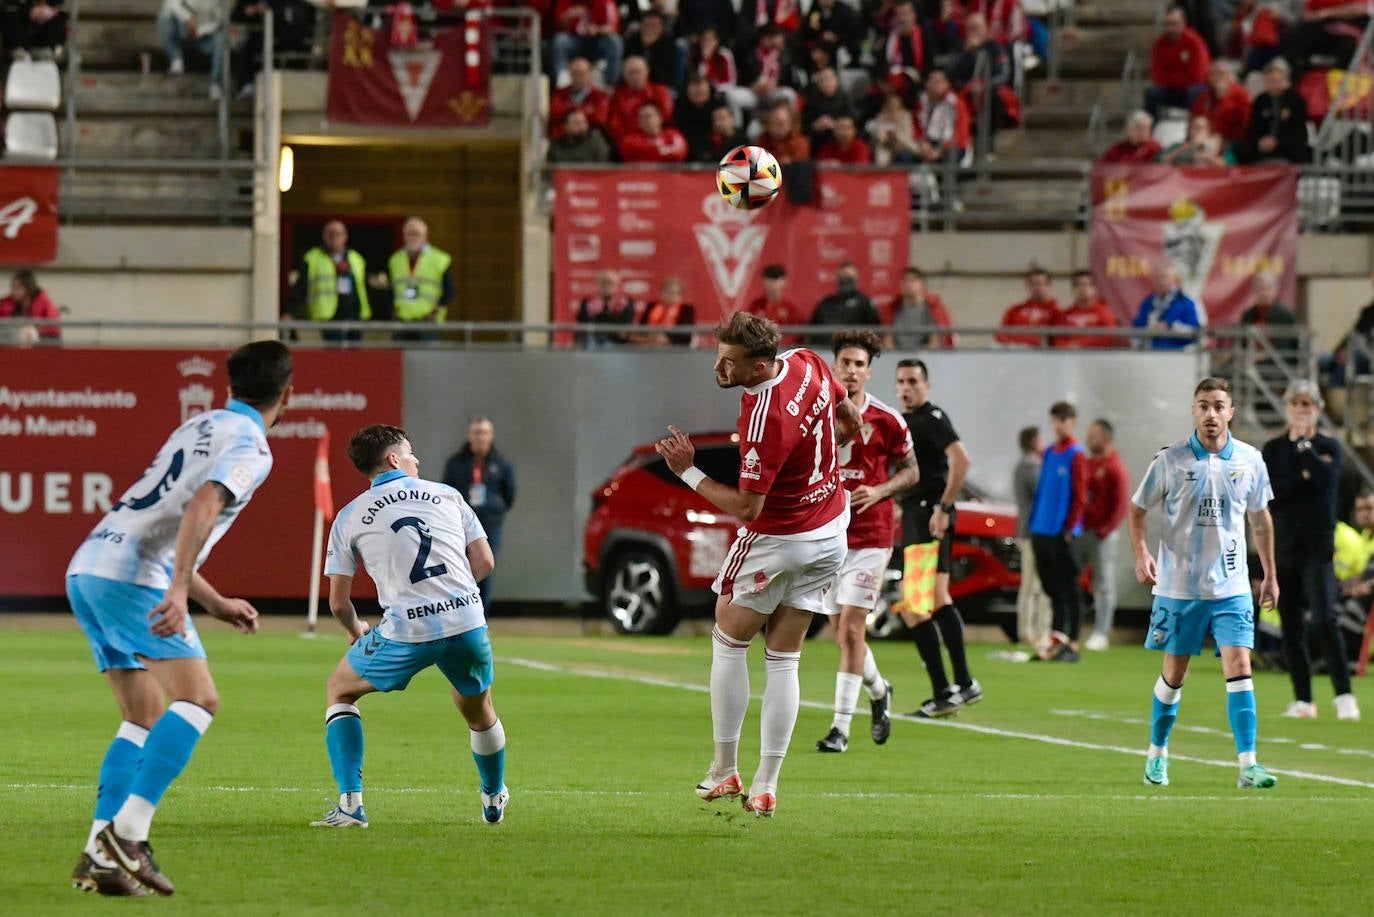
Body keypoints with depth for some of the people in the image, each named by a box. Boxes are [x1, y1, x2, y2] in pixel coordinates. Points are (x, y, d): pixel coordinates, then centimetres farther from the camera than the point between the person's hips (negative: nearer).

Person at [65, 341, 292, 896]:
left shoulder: (200, 427, 25)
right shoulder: (250, 446, -3)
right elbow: (202, 507, -22)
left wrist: (214, 603, 36)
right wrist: (178, 592, -30)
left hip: (87, 569, 9)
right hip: (129, 576, -9)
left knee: (145, 717, 12)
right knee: (197, 698, -11)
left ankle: (100, 856, 3)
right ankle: (127, 834, -22)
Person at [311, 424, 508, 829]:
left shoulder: (350, 517, 9)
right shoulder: (447, 495, 13)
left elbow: (338, 602, 10)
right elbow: (484, 562, 11)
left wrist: (356, 629, 31)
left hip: (407, 632, -2)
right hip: (467, 620, 2)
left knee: (340, 689, 21)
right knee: (479, 712, 29)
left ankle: (350, 804, 8)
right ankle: (494, 800, 49)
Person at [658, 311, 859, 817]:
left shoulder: (765, 421, -31)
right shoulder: (807, 363, -8)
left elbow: (746, 507, -25)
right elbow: (850, 422, 11)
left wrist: (688, 472, -19)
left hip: (776, 542, -8)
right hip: (831, 532, 8)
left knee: (729, 642, 12)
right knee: (784, 659, 9)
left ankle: (725, 770, 14)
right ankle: (765, 786, 7)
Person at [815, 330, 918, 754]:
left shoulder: (886, 420, -5)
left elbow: (911, 470, 5)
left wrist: (880, 491, -12)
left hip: (870, 538, -4)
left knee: (851, 629, -11)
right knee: (842, 633, 11)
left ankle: (841, 727, -8)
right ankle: (878, 691, 39)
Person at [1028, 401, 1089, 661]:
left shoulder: (1076, 455, -7)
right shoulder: (1049, 453, 13)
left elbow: (1080, 496, -10)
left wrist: (1070, 528, -15)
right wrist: (1032, 523, 13)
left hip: (1062, 534, -7)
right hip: (1041, 531, 7)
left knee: (1068, 590, -3)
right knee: (1052, 590, 11)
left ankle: (1072, 645, -1)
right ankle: (1057, 638, 17)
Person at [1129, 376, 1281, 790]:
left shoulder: (1249, 461, 2)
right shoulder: (1169, 460, -5)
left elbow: (1260, 518, 14)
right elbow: (1137, 509, 5)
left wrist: (1270, 574, 16)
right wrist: (1140, 553, -12)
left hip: (1231, 586, 1)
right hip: (1178, 585, -1)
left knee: (1239, 667, -11)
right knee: (1174, 672, 8)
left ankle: (1248, 765, -13)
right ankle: (1157, 754, 28)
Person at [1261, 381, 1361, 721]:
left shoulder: (1328, 447, 4)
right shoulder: (1273, 449, 10)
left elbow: (1325, 477, -16)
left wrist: (1302, 444, -11)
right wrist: (1301, 479, -11)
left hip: (1318, 543, -3)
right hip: (1283, 544, 3)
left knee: (1323, 619, -17)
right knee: (1291, 626, 3)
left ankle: (1344, 695, -15)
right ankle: (1303, 700, 10)